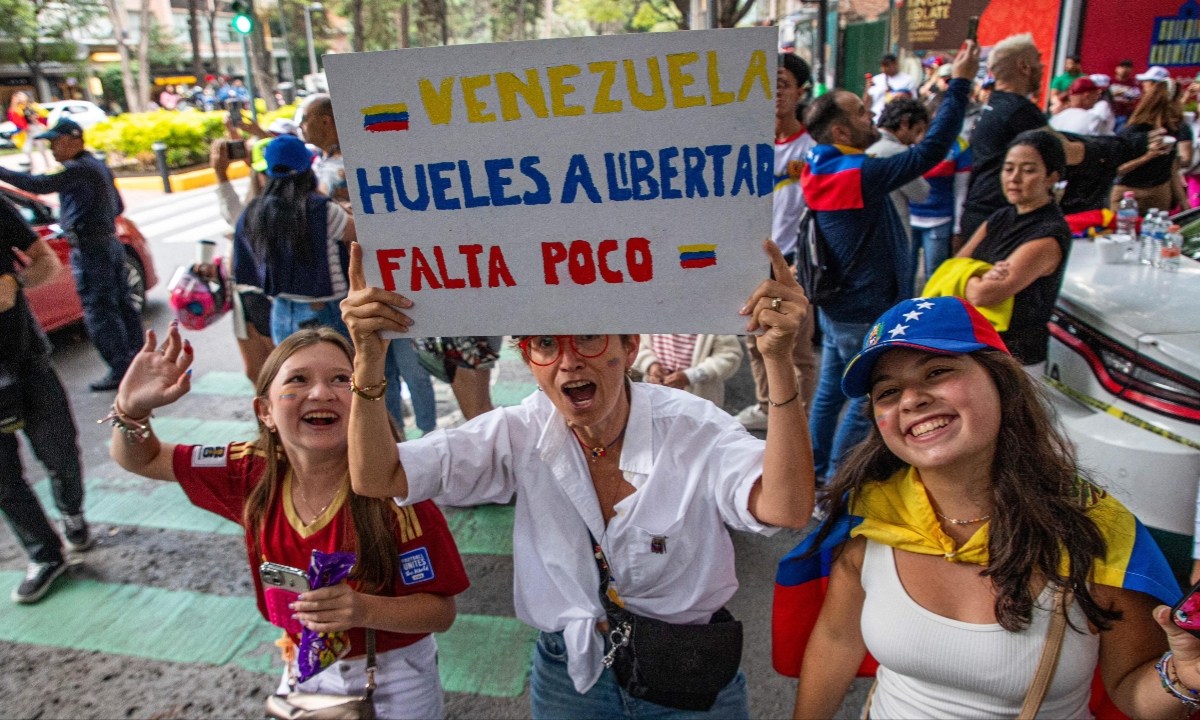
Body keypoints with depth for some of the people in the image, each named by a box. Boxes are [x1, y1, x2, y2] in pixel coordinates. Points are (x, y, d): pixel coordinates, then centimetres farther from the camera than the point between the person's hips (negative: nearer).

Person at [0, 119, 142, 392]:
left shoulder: (79, 169, -15)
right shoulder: (98, 165, 16)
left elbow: (39, 185, -28)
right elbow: (118, 206, 23)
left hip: (90, 251, -10)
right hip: (110, 244, 10)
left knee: (99, 312, -4)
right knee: (121, 305, 14)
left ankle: (120, 370, -1)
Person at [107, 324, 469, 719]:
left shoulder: (393, 492, -29)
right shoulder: (255, 473, -16)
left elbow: (441, 611, -22)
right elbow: (140, 459, -3)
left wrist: (364, 610, -39)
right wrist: (132, 407, -24)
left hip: (394, 684, -3)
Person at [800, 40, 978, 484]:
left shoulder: (823, 170, 2)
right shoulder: (859, 175, -24)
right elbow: (931, 150, -26)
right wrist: (961, 82, -19)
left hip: (837, 307, 9)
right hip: (867, 315, -9)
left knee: (829, 392, 17)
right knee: (864, 405, 5)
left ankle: (817, 475, 29)